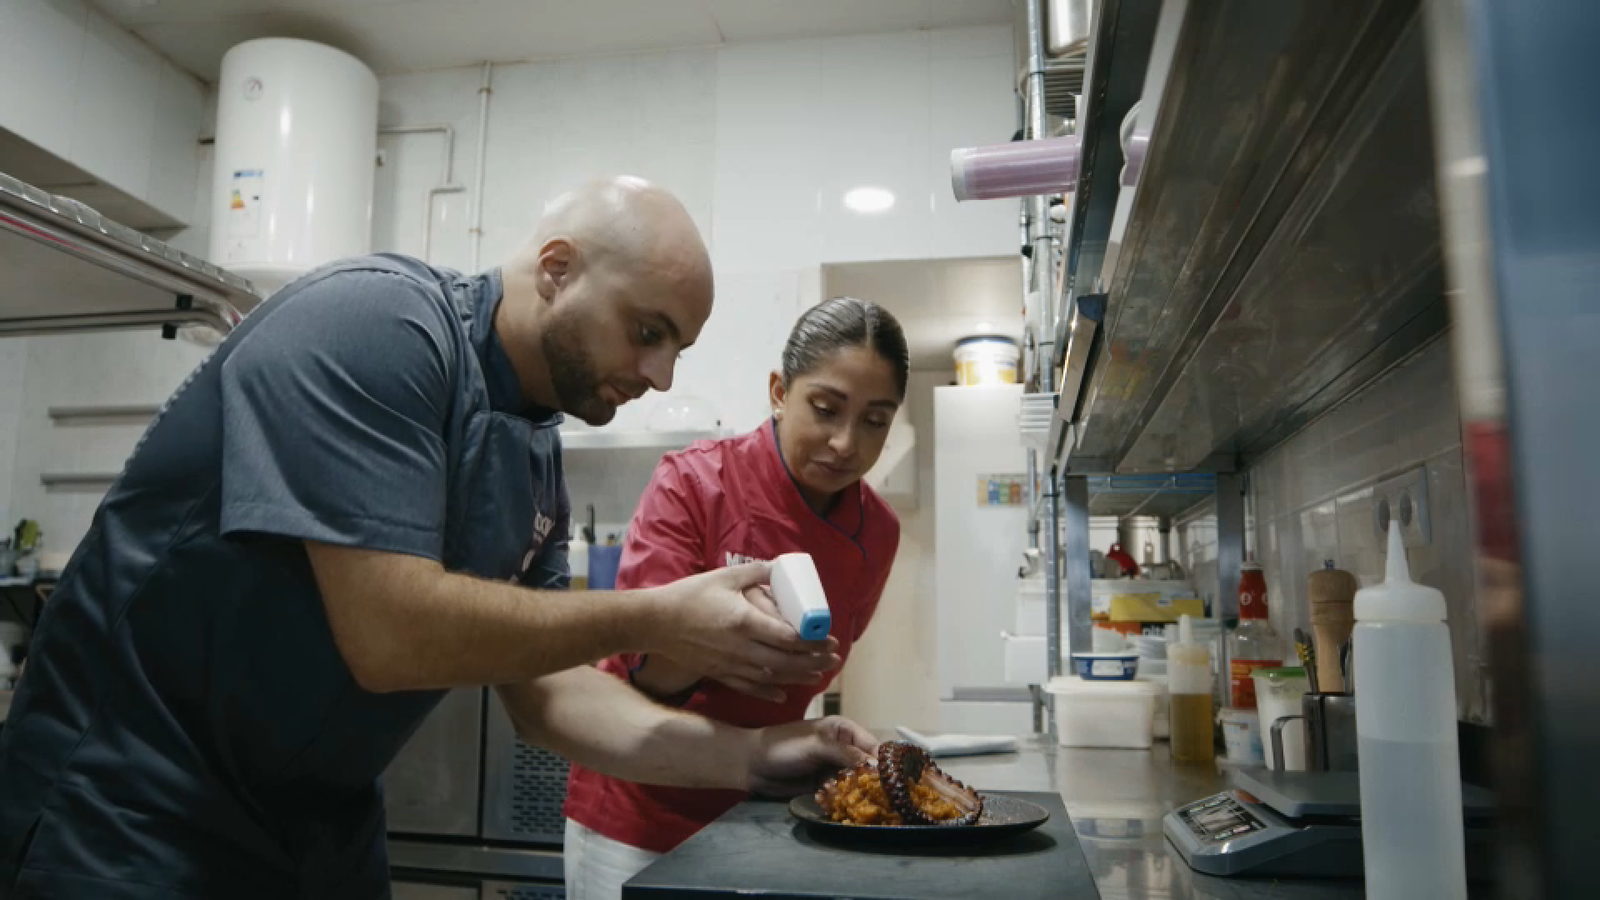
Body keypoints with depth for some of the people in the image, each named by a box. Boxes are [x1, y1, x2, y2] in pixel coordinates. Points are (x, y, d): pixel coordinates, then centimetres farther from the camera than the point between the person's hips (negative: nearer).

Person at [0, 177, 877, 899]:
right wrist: (657, 619, -21)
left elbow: (542, 689, 1)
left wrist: (747, 757, -11)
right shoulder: (377, 322, -22)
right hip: (132, 811, -8)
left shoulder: (537, 455, 1)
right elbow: (390, 635, -30)